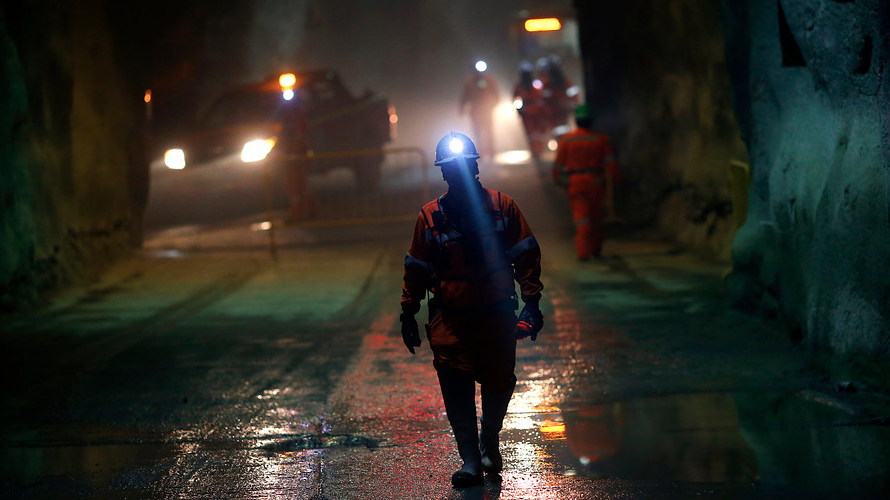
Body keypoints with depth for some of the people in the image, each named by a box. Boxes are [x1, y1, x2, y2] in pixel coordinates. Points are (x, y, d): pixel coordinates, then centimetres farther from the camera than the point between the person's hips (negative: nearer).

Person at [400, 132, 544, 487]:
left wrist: (531, 304, -5)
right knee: (455, 386, -11)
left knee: (499, 383, 7)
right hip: (450, 317, 0)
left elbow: (526, 256, 2)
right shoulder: (430, 217, 1)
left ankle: (489, 441, 33)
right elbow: (416, 270, 8)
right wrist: (408, 315, 8)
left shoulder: (502, 207, 0)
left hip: (498, 313, 1)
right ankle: (470, 459, -4)